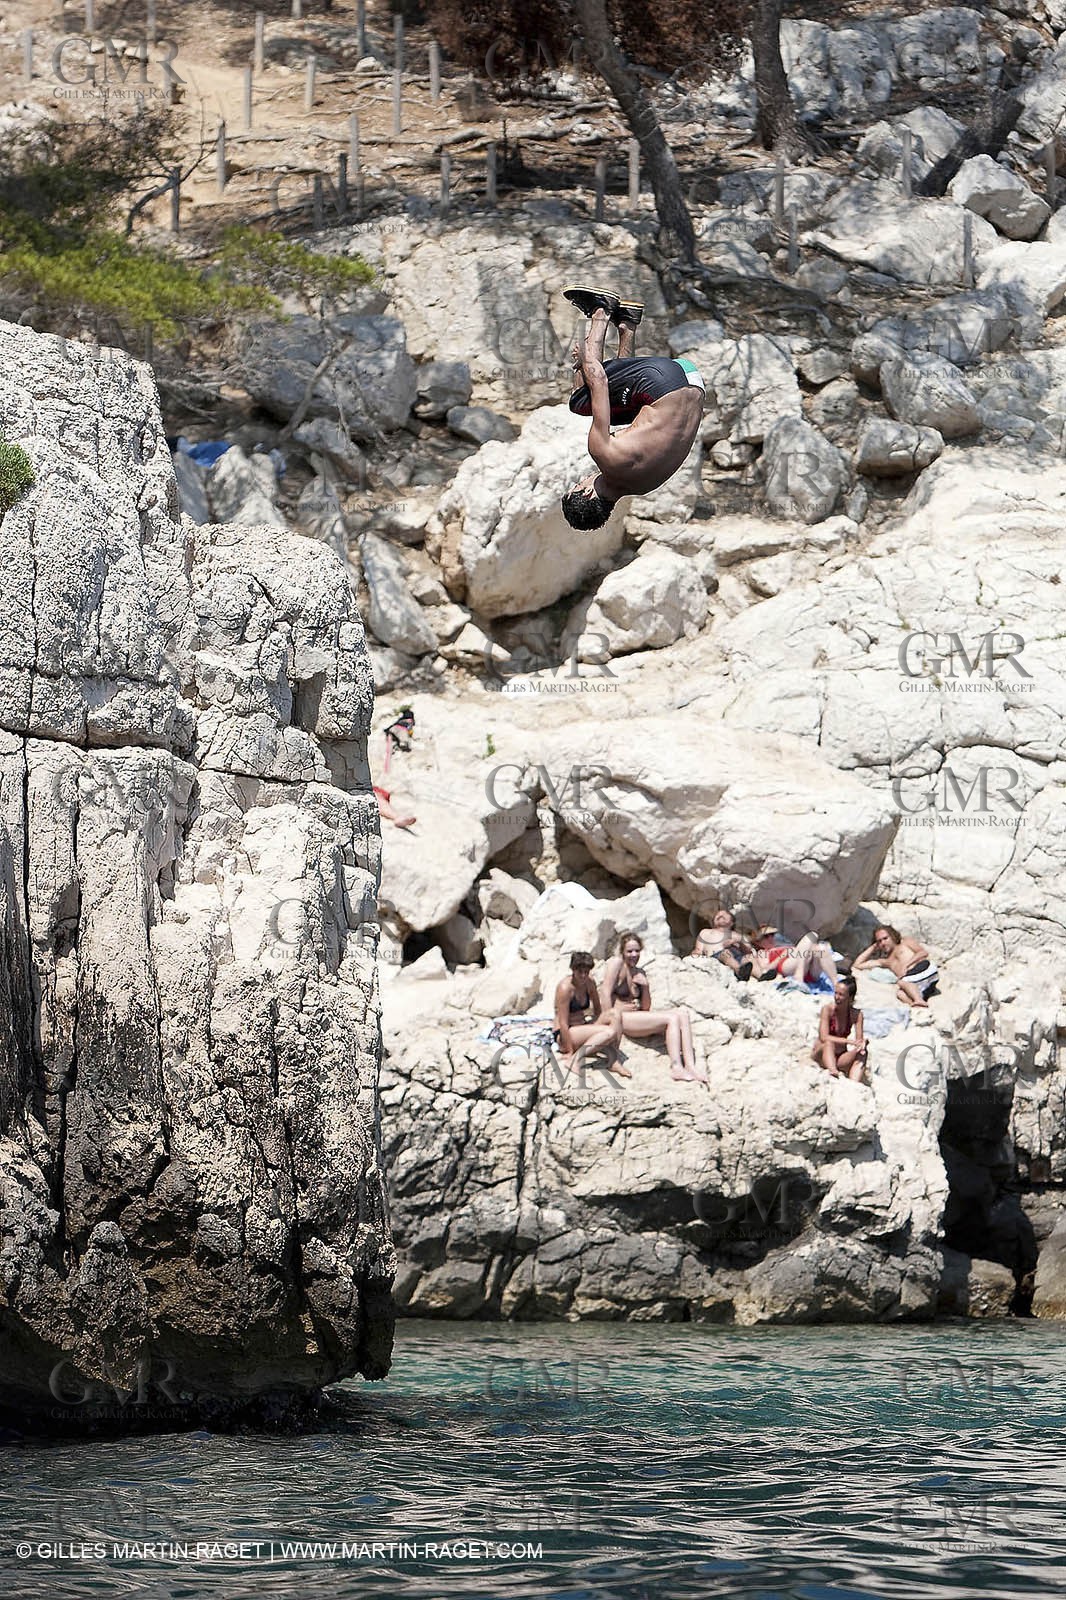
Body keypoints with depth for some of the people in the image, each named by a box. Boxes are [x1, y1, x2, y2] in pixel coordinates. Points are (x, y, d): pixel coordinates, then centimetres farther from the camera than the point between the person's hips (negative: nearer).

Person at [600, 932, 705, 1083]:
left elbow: (646, 1008, 17)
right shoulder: (617, 963, -2)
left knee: (682, 1013, -11)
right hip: (620, 1019, -8)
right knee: (672, 1018, -23)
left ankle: (690, 1066, -23)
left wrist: (645, 986, 0)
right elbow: (605, 992, -11)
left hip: (638, 1017, 8)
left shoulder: (640, 973, 20)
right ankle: (676, 1067, -31)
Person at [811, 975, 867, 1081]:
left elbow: (859, 1039, -8)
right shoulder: (827, 1010, -13)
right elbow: (824, 1037, -23)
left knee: (862, 1053, -23)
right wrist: (849, 1041, -33)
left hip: (840, 1057, 3)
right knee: (829, 1043, -33)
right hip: (821, 1055, -3)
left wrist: (862, 1044, -35)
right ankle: (833, 1072, -59)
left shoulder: (856, 1015, -4)